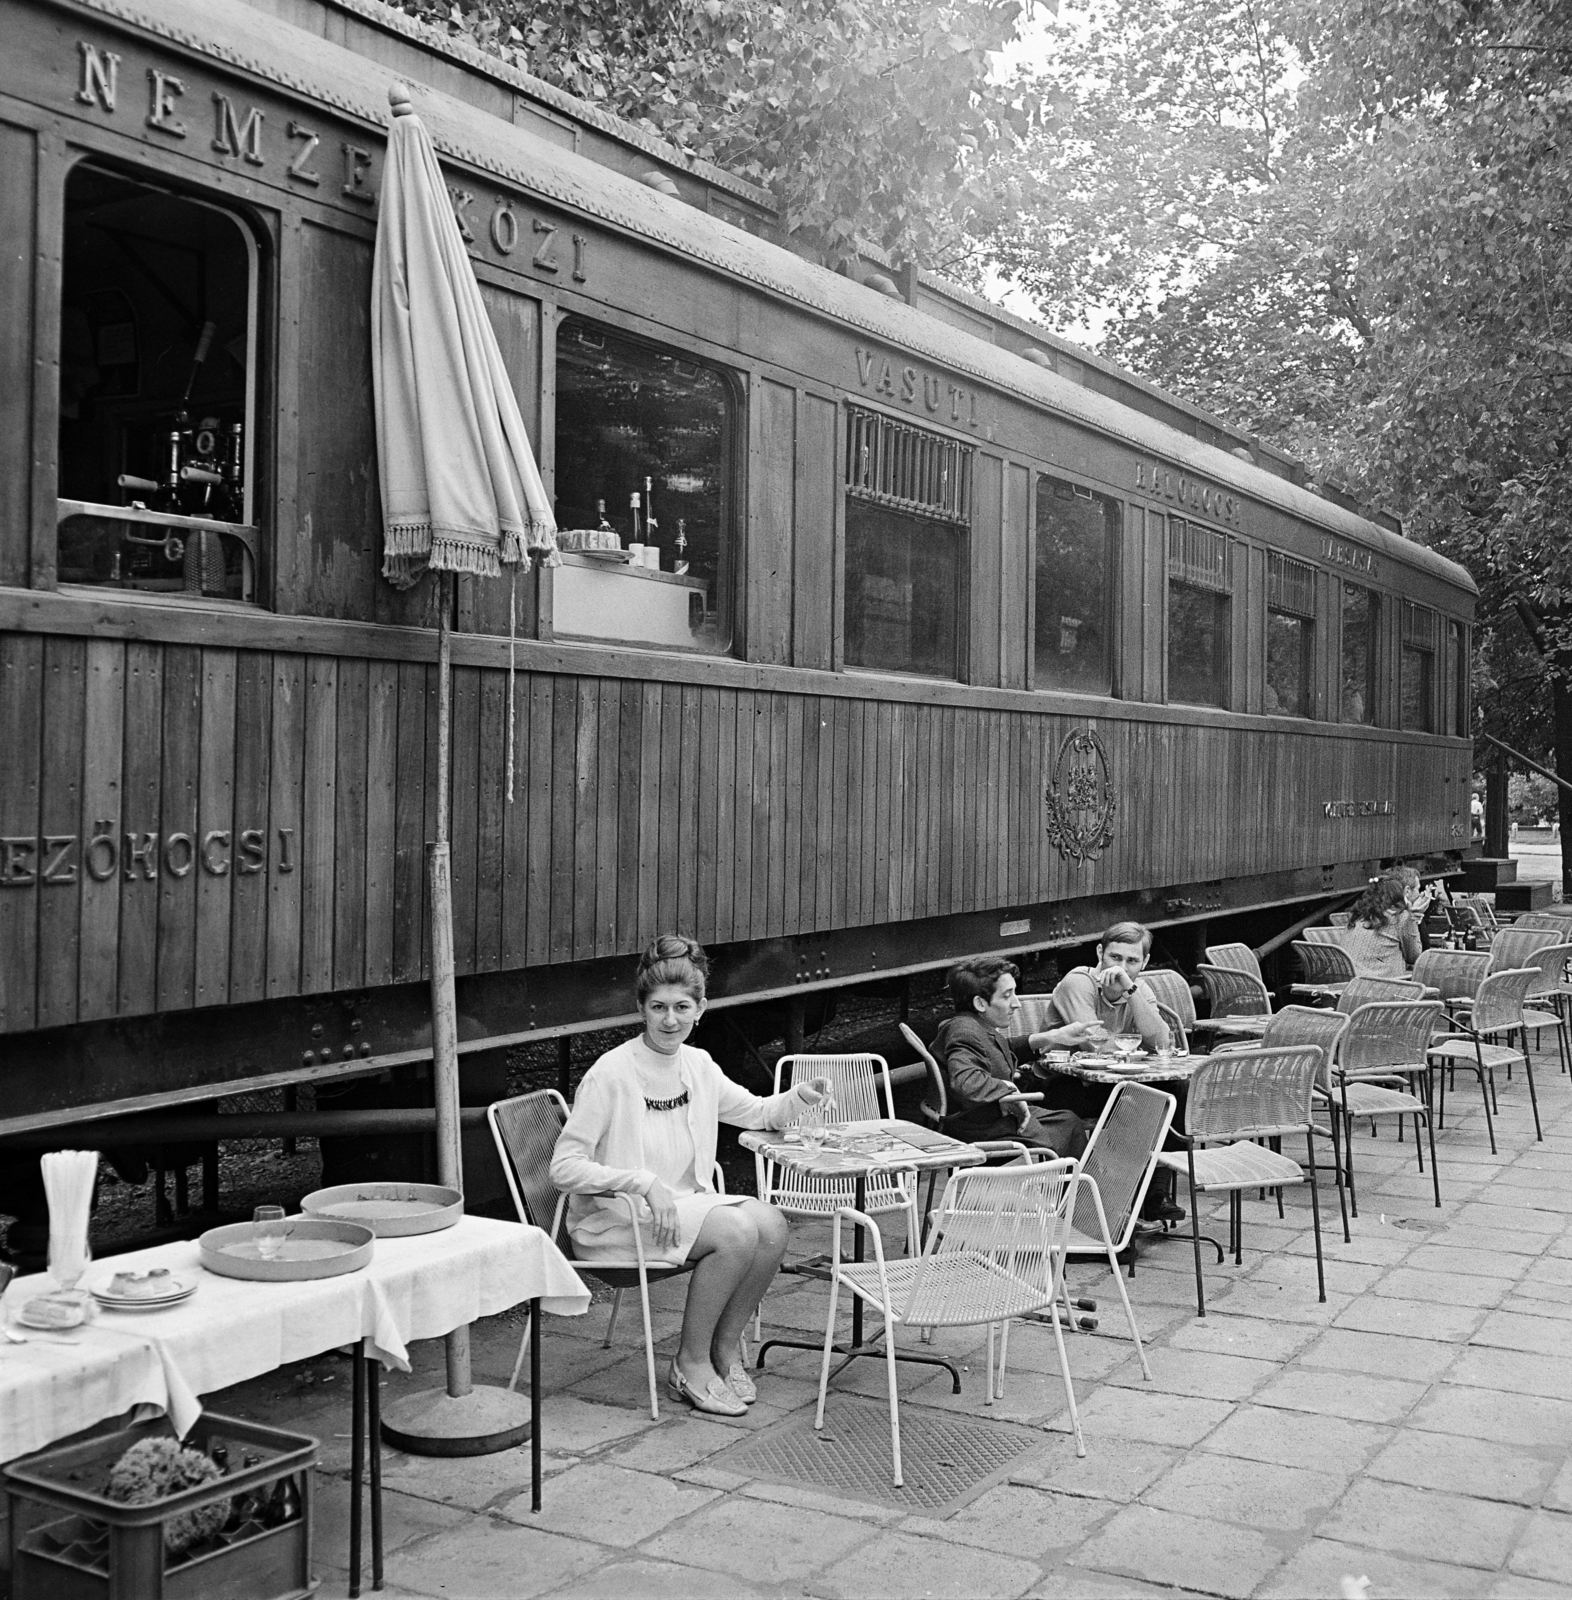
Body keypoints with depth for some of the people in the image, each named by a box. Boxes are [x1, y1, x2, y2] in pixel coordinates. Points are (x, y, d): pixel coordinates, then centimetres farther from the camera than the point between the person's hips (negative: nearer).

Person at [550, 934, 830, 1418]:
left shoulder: (698, 1065, 4)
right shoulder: (611, 1074, -17)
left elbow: (757, 1112, 18)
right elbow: (564, 1168, -18)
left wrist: (801, 1097, -3)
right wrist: (644, 1183, -28)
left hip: (687, 1205, 7)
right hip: (614, 1222, -7)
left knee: (771, 1225, -18)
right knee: (738, 1230, -26)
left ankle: (725, 1348, 1)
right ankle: (690, 1365, -9)